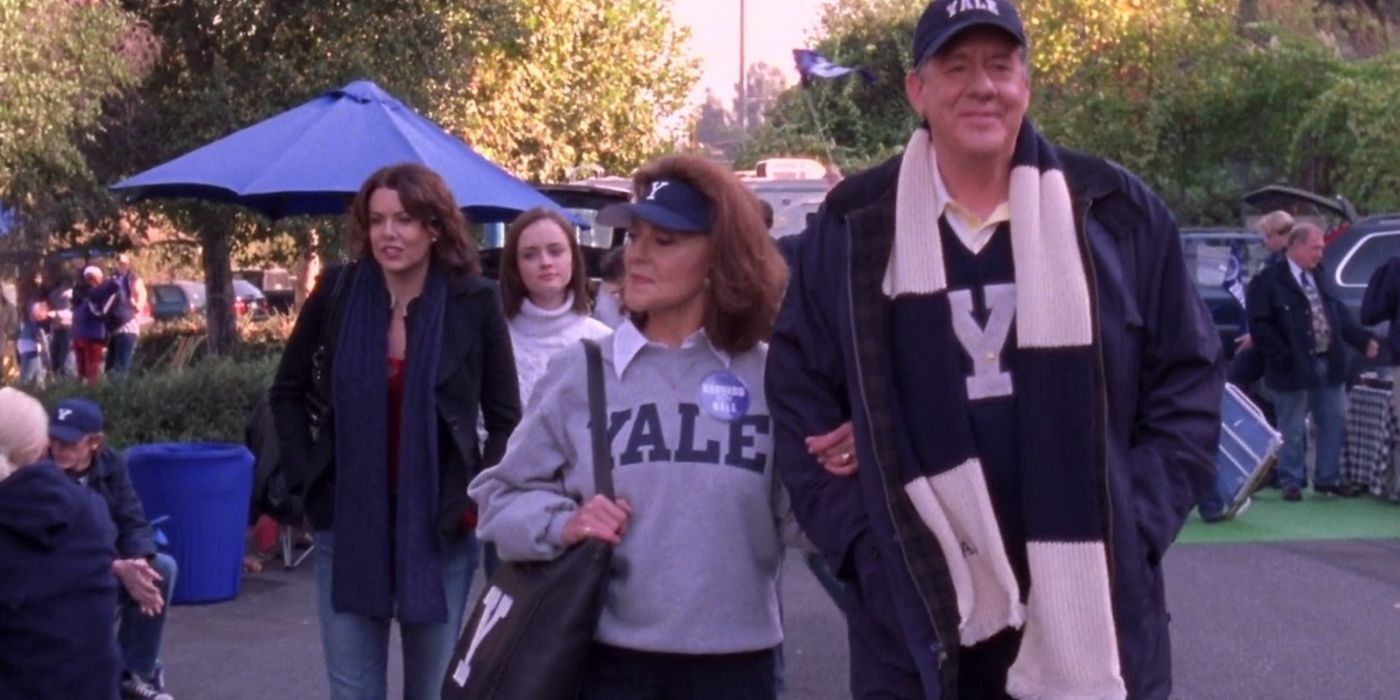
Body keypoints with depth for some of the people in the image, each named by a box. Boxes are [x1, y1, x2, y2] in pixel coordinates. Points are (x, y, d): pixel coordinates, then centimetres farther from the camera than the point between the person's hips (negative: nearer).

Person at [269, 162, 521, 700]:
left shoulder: (475, 302, -7)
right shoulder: (336, 292, -2)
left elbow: (506, 419, 1)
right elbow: (287, 392, 11)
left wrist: (477, 499, -8)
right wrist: (305, 476, 2)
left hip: (438, 526, -1)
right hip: (347, 520, 1)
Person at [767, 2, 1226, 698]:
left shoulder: (1118, 213, 2)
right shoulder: (852, 229, 2)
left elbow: (1187, 381, 6)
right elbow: (800, 399, 5)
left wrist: (1134, 527, -3)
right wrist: (862, 539, -4)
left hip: (1094, 619, 1)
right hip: (917, 625, 0)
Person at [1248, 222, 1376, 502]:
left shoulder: (1319, 276, 13)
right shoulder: (1268, 280, -11)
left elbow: (1339, 313, 16)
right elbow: (1260, 325, -14)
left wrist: (1364, 340, 4)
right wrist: (1283, 357, -18)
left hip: (1329, 364, 7)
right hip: (1295, 368, -7)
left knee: (1334, 423, 11)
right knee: (1293, 431, 3)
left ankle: (1328, 478, 22)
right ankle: (1291, 481, 15)